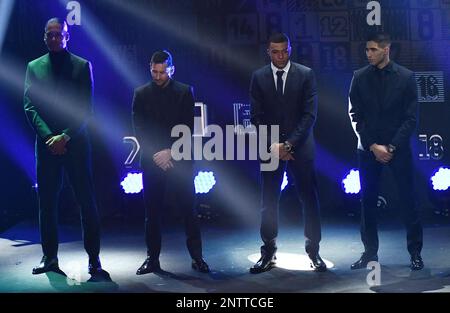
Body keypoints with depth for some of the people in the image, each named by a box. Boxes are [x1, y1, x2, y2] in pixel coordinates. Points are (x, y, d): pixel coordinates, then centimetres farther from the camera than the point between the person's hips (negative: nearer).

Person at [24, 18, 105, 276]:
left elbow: (86, 108, -1)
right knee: (47, 202, 4)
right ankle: (50, 257, 13)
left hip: (75, 142, -2)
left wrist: (66, 136, -12)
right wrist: (48, 136, -11)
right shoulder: (34, 67, 11)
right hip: (47, 144, 2)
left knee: (87, 201, -2)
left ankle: (94, 258, 5)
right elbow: (30, 107, 3)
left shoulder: (82, 66, 5)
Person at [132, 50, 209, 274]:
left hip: (179, 158, -1)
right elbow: (139, 130, 2)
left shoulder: (184, 92, 3)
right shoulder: (141, 94, 6)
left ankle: (196, 256, 7)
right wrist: (155, 155, -9)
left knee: (189, 209, 0)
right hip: (152, 160, 1)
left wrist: (170, 152, -12)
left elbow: (188, 128, -2)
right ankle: (152, 258, 11)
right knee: (152, 211, 3)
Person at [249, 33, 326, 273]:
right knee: (269, 201, 3)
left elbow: (309, 114, -5)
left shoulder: (306, 75, 0)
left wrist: (289, 144, -12)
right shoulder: (259, 77, 5)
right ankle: (268, 253, 11)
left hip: (300, 146, -1)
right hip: (271, 147, 1)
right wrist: (272, 145, -9)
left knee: (309, 198, 1)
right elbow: (257, 116, 2)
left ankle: (313, 251, 11)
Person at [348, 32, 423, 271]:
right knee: (368, 202, 5)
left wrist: (392, 146, -11)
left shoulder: (406, 77, -3)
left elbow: (411, 117, -4)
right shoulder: (360, 77, 1)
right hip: (368, 148, 2)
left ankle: (415, 252, 14)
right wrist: (373, 145, -8)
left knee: (407, 201, 2)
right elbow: (355, 115, 0)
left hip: (398, 148, -2)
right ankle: (370, 252, 16)